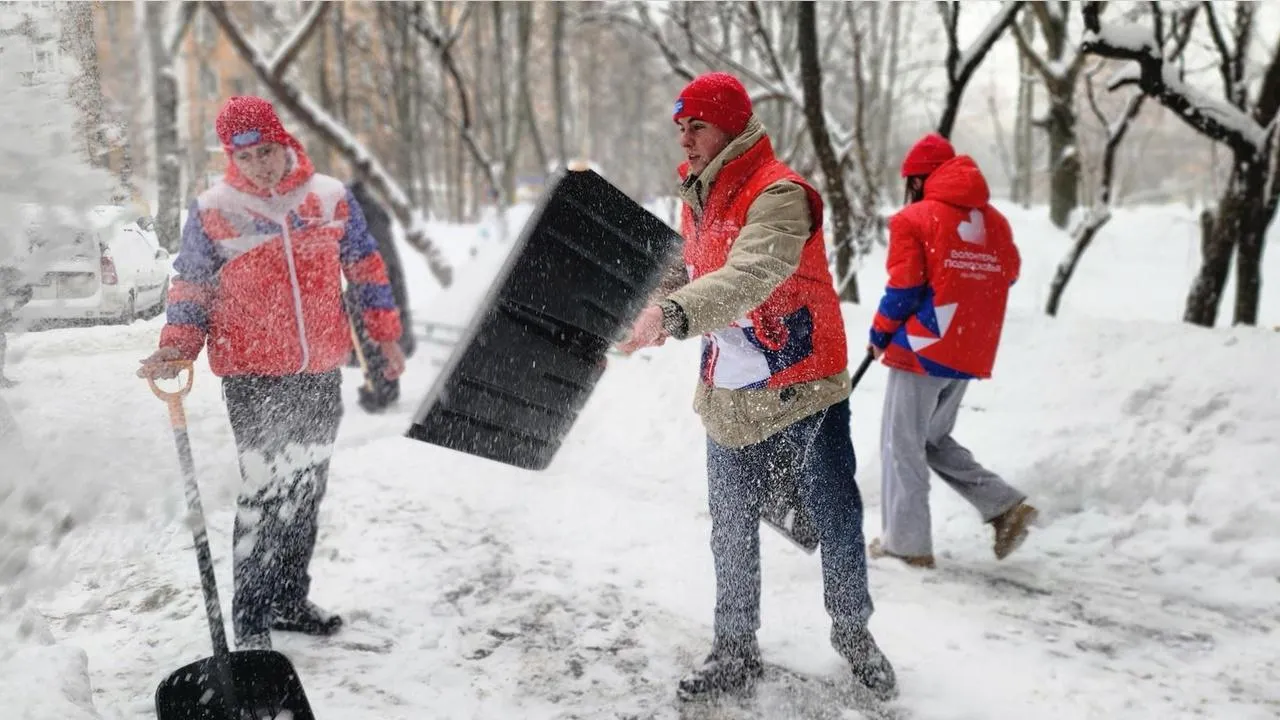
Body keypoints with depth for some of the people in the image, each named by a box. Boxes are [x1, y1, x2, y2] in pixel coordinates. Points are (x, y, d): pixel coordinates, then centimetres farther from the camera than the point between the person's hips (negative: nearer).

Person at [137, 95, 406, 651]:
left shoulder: (330, 197, 4)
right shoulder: (212, 210, -2)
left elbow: (365, 266, 13)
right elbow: (191, 287, 4)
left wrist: (386, 335, 13)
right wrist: (176, 349, -10)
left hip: (321, 372, 4)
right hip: (252, 377, -4)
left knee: (306, 488, 12)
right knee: (264, 491, -8)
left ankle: (290, 599, 28)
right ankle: (251, 621, 4)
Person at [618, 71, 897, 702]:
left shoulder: (778, 194, -20)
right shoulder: (696, 200, 6)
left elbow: (750, 277, -37)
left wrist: (672, 315, -52)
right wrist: (645, 309, -1)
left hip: (803, 395, -6)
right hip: (730, 401, 7)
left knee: (837, 520, 8)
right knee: (731, 531, 13)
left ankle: (853, 633, 33)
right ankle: (735, 651, 29)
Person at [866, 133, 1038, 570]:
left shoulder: (914, 219, -9)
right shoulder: (994, 221, 8)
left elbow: (903, 290, -11)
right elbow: (1008, 275, 15)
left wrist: (879, 336, 3)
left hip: (921, 350, -6)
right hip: (970, 355, 7)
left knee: (903, 446, 5)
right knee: (936, 439, 21)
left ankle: (906, 542, 8)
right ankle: (1004, 505, 11)